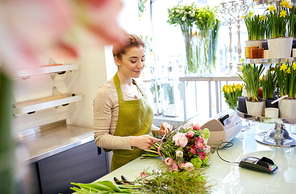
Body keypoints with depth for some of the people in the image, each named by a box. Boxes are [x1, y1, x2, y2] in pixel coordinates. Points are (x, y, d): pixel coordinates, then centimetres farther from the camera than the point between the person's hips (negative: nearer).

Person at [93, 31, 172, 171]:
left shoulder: (139, 88, 8)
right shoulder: (106, 93, -14)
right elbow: (100, 138, -14)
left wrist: (158, 131, 0)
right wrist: (134, 141, -25)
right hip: (125, 164, -5)